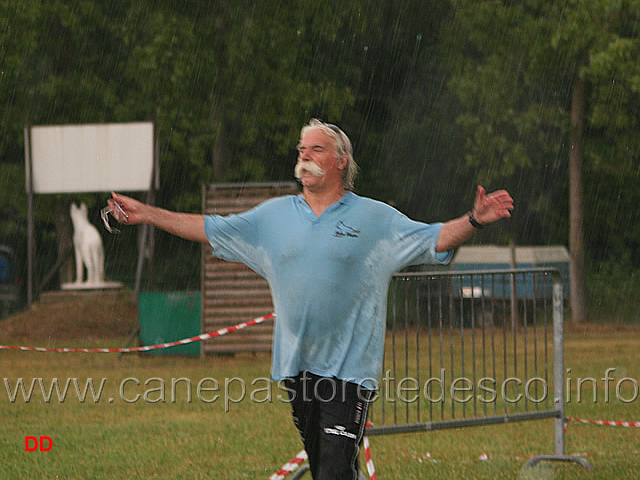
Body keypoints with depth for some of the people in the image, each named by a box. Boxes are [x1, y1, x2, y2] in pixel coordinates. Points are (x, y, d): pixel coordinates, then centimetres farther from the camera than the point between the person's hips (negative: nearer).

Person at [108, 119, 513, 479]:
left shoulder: (374, 218, 2)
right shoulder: (274, 215, 12)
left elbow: (434, 239, -1)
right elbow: (210, 229, 15)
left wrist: (474, 221, -19)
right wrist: (146, 214, 12)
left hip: (349, 368, -5)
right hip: (296, 366, 5)